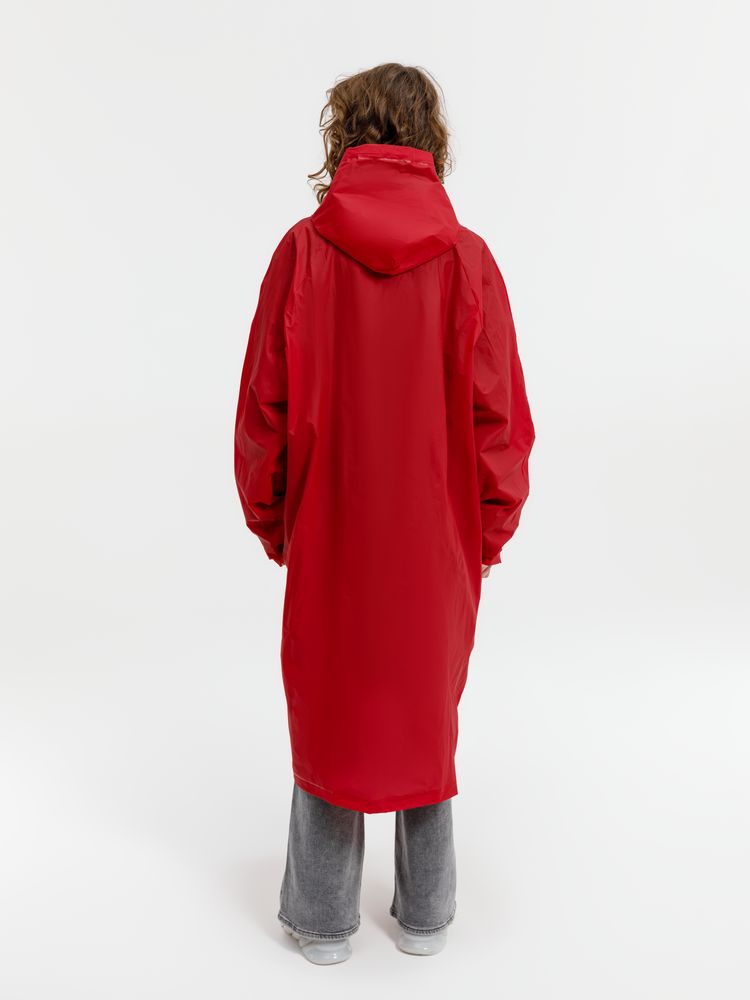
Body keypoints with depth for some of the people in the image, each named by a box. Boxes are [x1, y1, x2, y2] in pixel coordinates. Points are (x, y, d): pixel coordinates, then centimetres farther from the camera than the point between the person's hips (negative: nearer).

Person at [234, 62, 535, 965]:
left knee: (328, 710, 14)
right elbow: (499, 417, -6)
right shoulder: (468, 257, -8)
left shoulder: (304, 249, -8)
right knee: (427, 709, 17)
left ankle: (322, 919, 28)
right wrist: (491, 528, 7)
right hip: (438, 541, 1)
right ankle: (425, 913, 31)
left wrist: (269, 518, 8)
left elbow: (266, 405, -5)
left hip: (329, 532, 0)